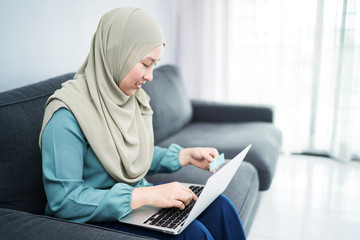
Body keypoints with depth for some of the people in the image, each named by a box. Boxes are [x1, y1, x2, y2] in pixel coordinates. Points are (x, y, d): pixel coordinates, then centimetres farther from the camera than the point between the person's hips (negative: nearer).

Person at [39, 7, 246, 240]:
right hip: (97, 220, -7)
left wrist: (186, 155, 0)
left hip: (138, 197, 7)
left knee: (219, 207, -10)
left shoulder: (135, 98, 3)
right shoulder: (67, 113, -22)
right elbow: (63, 201, -25)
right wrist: (145, 195, -29)